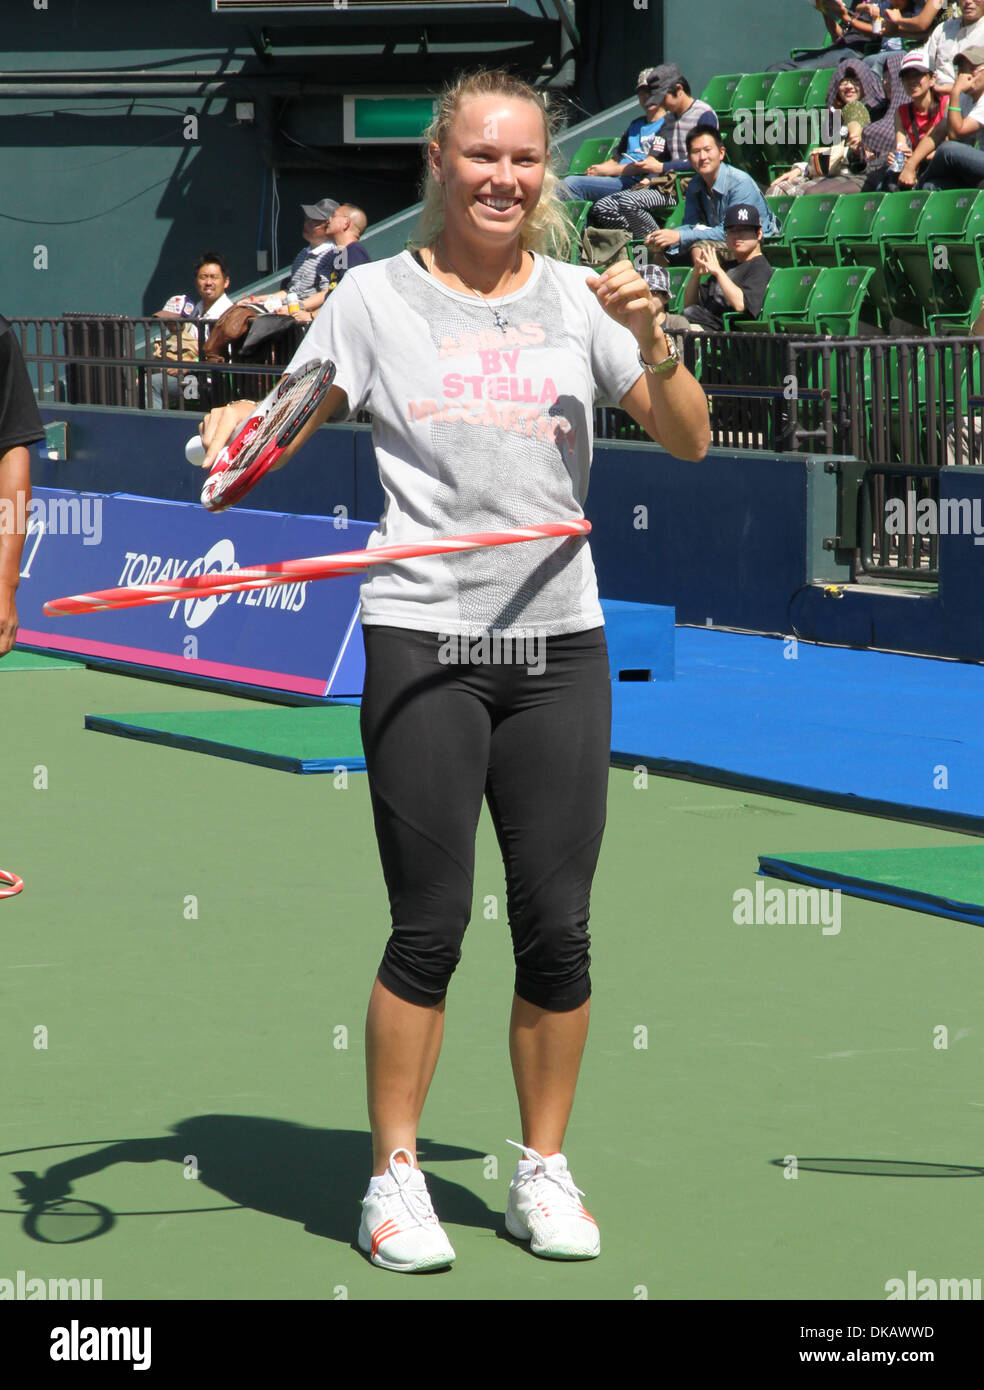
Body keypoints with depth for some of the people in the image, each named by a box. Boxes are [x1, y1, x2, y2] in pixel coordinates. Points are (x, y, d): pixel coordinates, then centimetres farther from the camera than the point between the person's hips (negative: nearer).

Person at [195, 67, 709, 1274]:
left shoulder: (577, 298, 9)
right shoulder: (379, 296, 4)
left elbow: (689, 442, 6)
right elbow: (288, 426, 4)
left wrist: (653, 343, -11)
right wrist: (235, 428, -18)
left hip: (558, 640, 3)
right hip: (421, 640, -3)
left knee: (557, 924, 4)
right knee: (429, 925, -4)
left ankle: (544, 1174, 18)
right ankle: (394, 1178, 8)